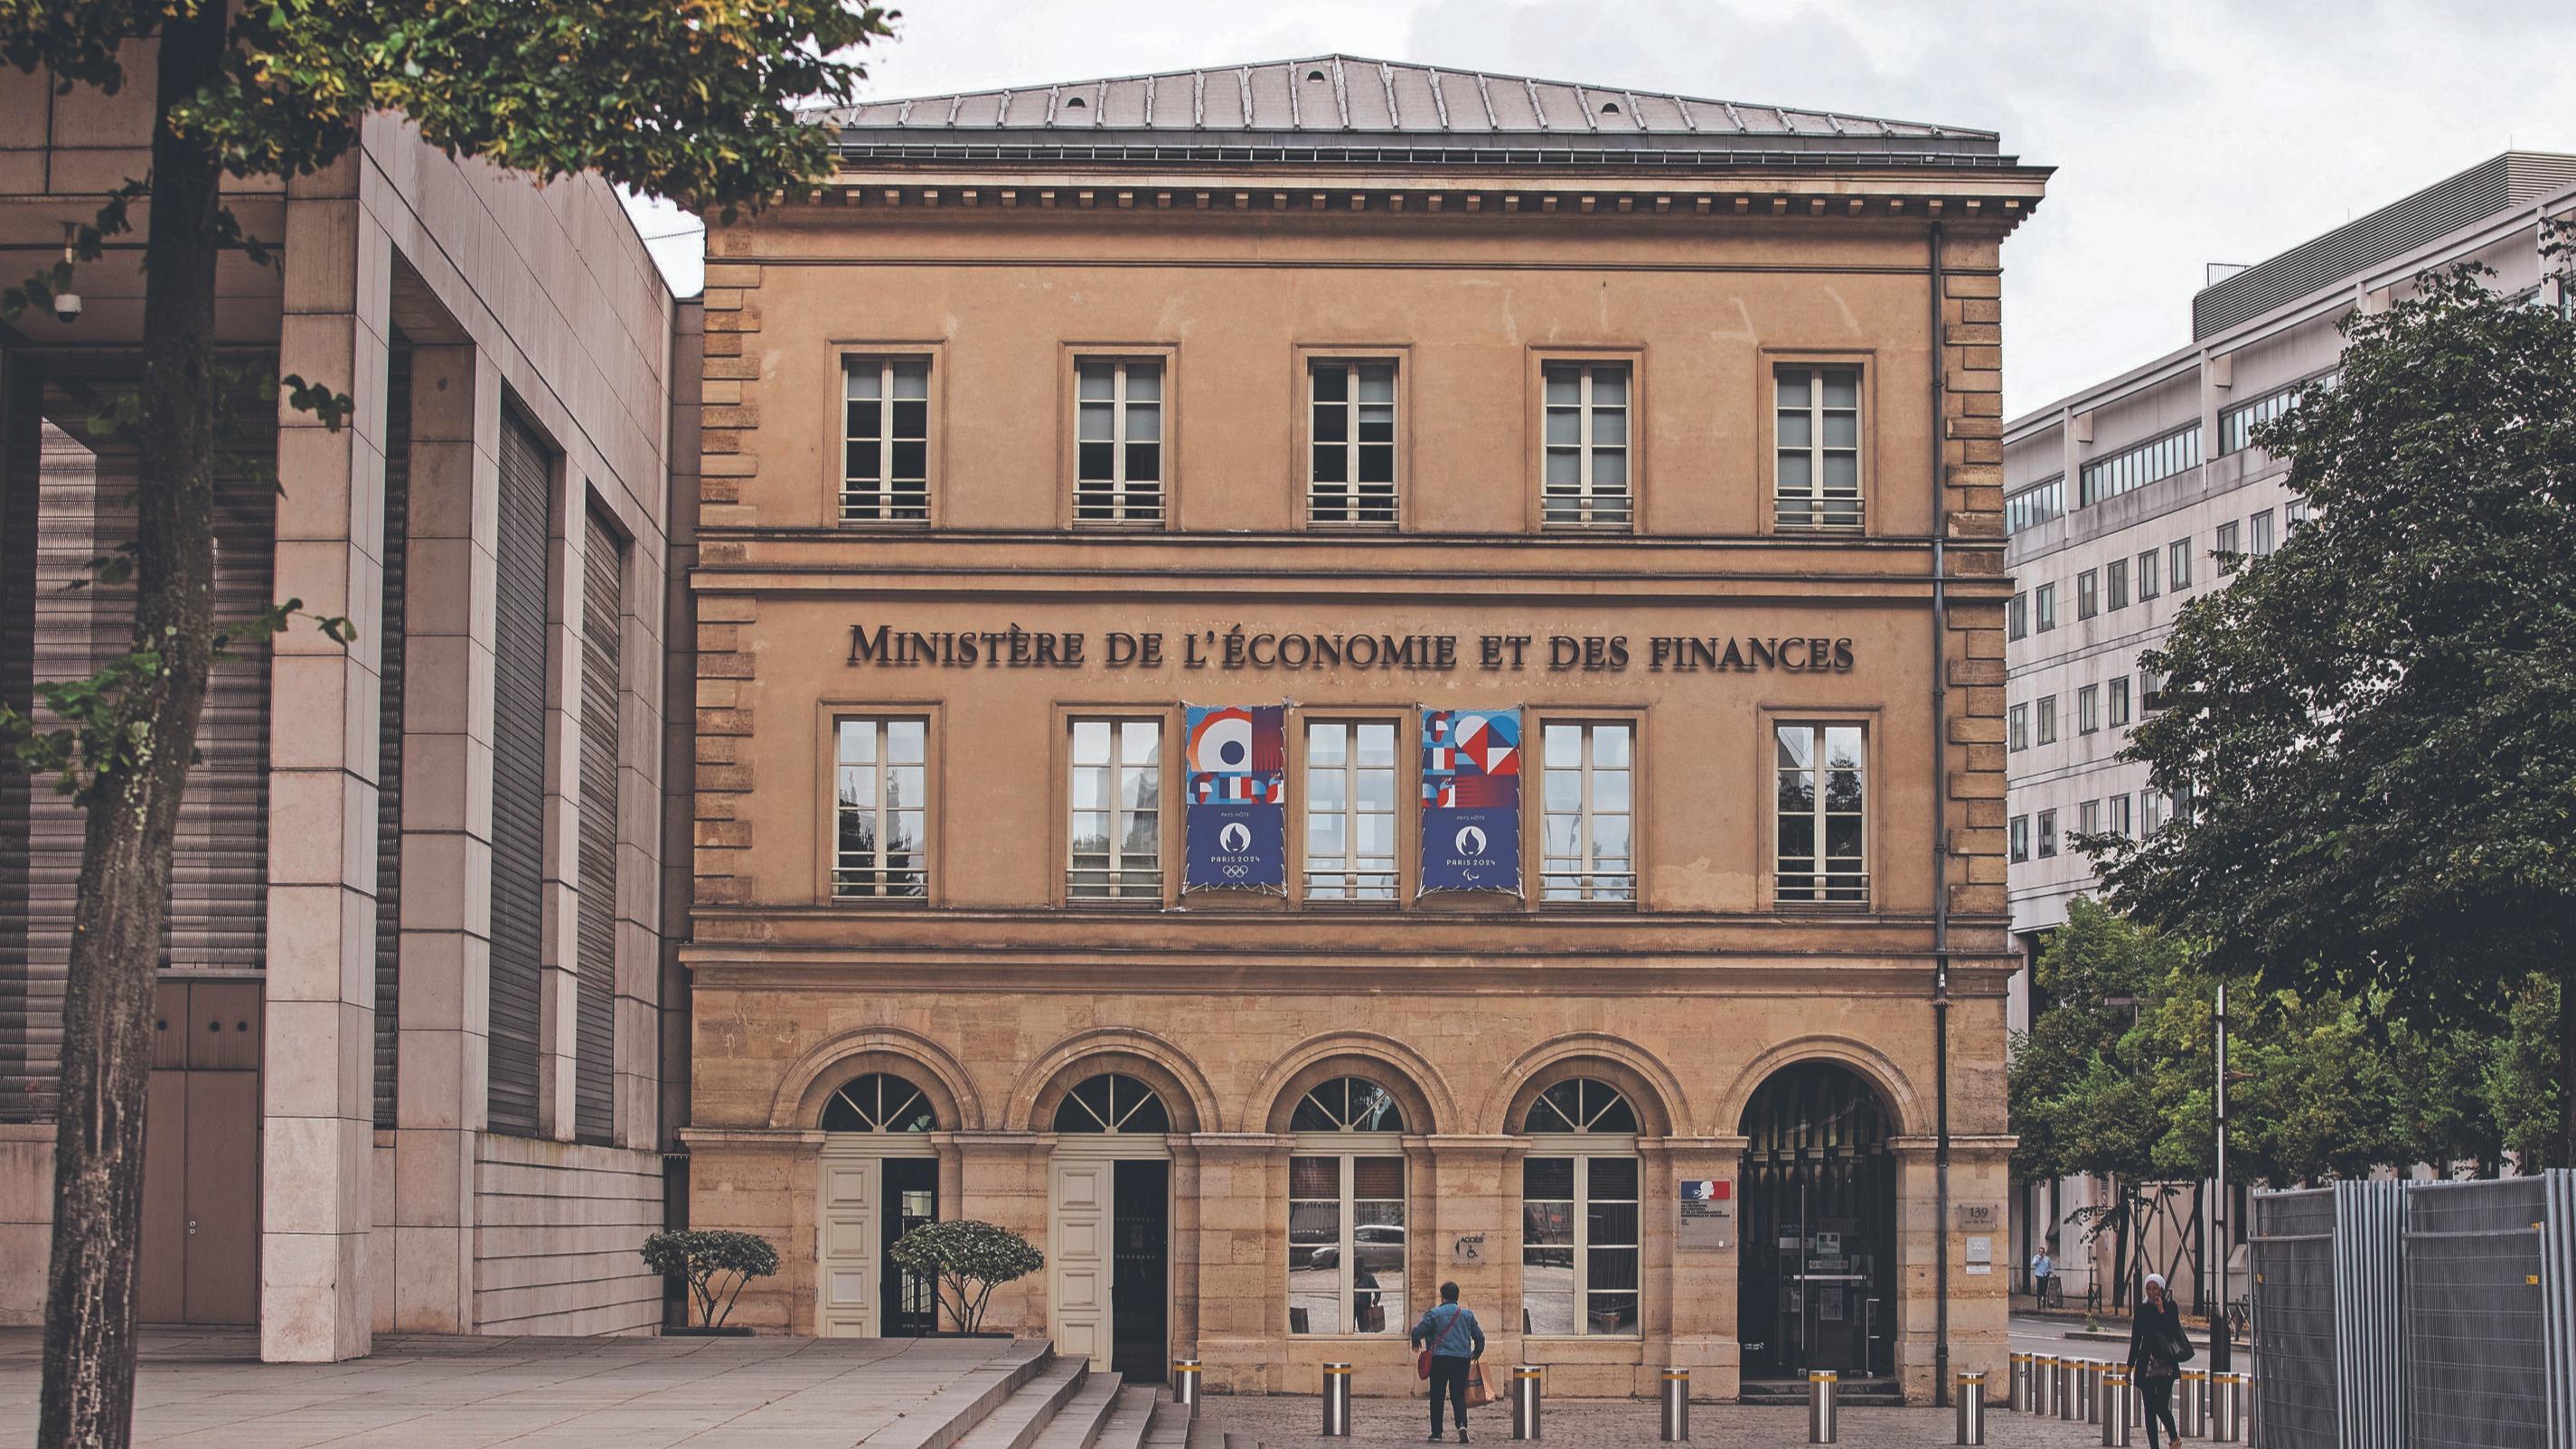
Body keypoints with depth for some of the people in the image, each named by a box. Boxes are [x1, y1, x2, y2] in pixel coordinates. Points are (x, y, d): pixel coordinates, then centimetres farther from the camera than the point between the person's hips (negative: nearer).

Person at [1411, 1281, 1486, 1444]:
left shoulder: (1434, 1314, -2)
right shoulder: (1467, 1315, 8)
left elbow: (1418, 1332, -8)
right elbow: (1479, 1337, 12)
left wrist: (1417, 1343, 15)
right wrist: (1476, 1355, 29)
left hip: (1440, 1359, -2)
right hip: (1462, 1360, 2)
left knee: (1437, 1396, 7)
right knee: (1459, 1395, 6)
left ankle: (1436, 1433, 7)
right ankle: (1462, 1424, -19)